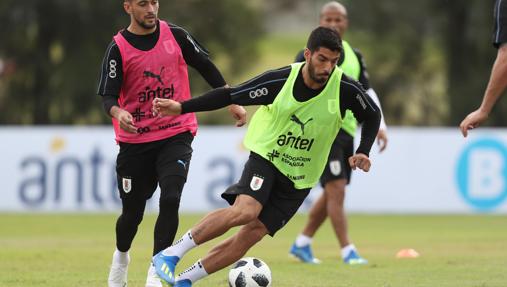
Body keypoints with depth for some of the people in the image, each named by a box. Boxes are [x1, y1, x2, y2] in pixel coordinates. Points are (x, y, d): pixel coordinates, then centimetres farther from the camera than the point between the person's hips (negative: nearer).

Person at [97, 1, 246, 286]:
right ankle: (121, 257, 40)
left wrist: (232, 102, 9)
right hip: (135, 141, 0)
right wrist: (118, 113, -33)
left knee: (170, 200, -19)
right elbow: (108, 94, -11)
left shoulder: (175, 35, 0)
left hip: (177, 136, 0)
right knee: (132, 211, 7)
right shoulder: (118, 47, -6)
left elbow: (206, 67, 10)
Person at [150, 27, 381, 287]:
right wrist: (182, 108, -13)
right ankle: (171, 254, -20)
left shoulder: (345, 89, -14)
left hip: (300, 178, 3)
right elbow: (231, 95, -8)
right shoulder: (280, 80, -17)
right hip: (266, 158, -3)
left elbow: (372, 115, 6)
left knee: (251, 235, -8)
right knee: (245, 211, -30)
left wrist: (362, 152, -8)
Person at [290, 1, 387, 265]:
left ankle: (301, 244, 26)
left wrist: (379, 126, 8)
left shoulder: (355, 56, 12)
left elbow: (367, 92, 17)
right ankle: (347, 251, -13)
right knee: (336, 188, -14)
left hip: (347, 131, 7)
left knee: (331, 195, 12)